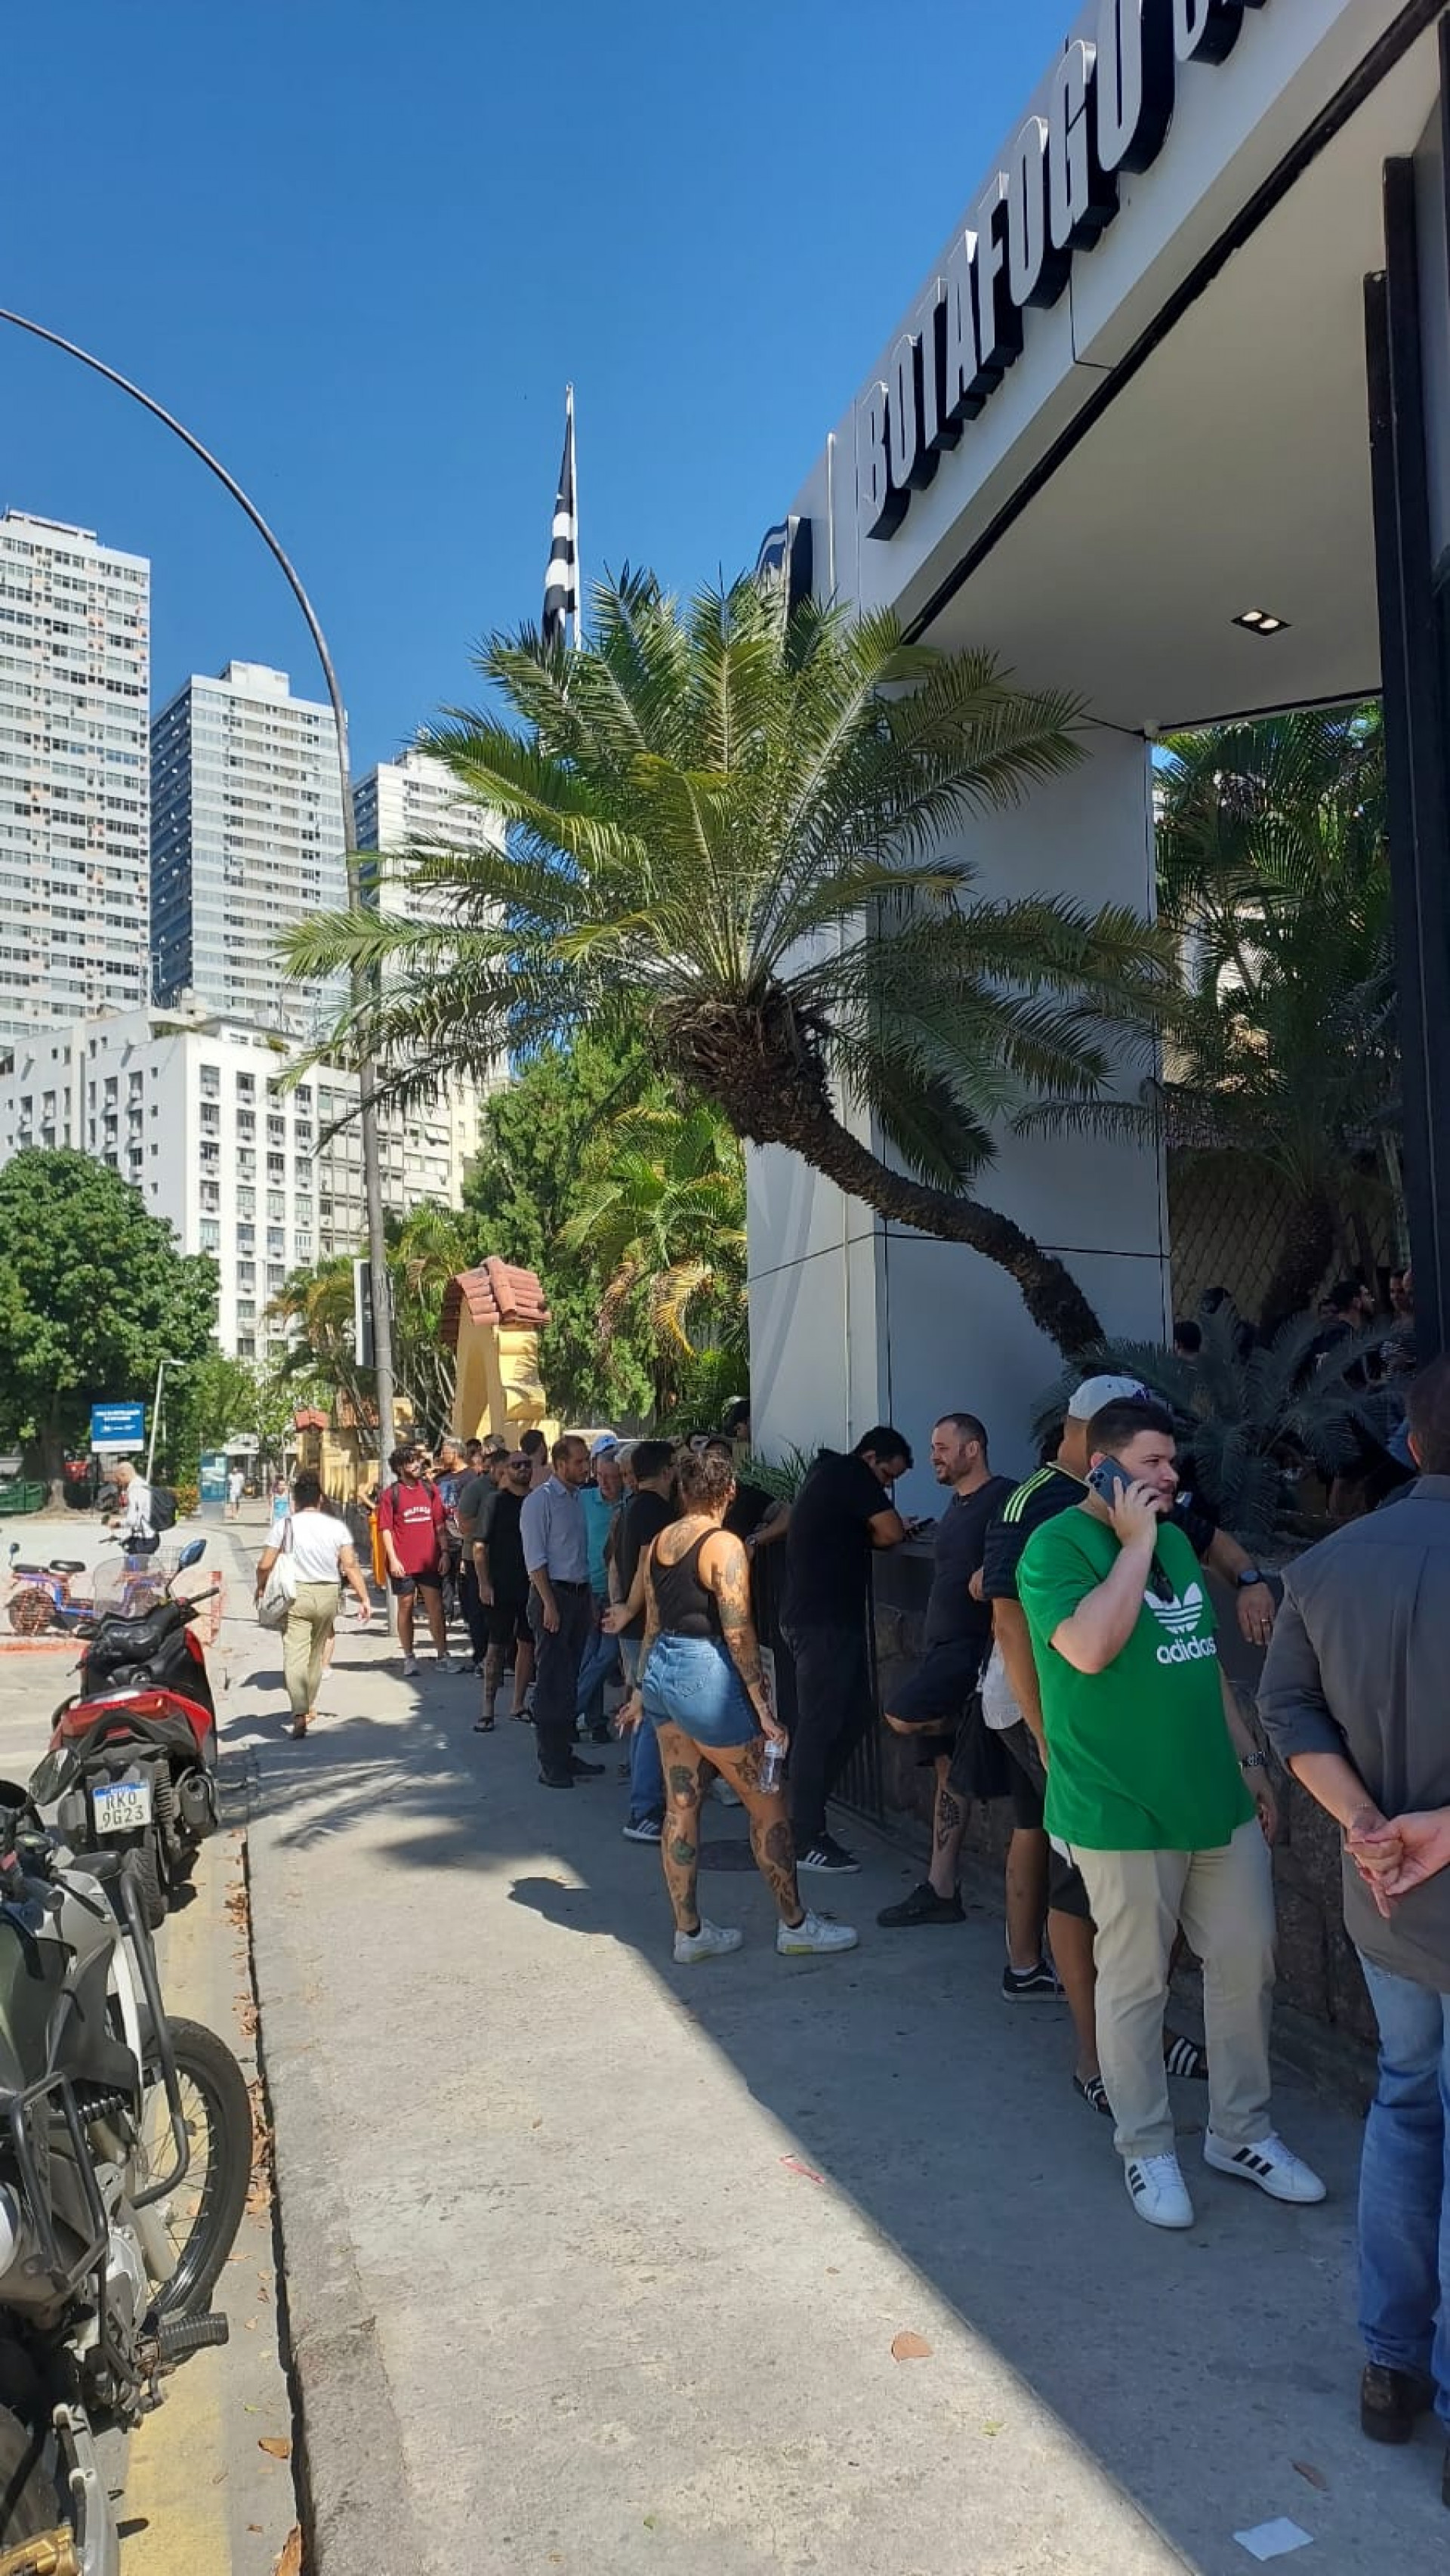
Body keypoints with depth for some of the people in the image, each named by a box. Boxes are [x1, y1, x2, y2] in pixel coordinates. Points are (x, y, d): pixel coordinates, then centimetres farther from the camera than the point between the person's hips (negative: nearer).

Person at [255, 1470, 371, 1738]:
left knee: (295, 1656, -7)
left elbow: (264, 1565, -5)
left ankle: (300, 1714, -23)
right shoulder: (336, 1526, 0)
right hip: (327, 1595, 3)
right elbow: (350, 1566, -5)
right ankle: (310, 1706, 33)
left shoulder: (286, 1526, -4)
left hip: (296, 1595, -3)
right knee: (317, 1654, 20)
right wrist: (364, 1598, -1)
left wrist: (261, 1588, 14)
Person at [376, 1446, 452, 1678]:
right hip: (403, 1563, -2)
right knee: (405, 1606, 6)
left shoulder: (430, 1490, 9)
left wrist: (444, 1553, 4)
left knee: (436, 1607, 0)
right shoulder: (390, 1494, -1)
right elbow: (385, 1529, -4)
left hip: (430, 1561, 2)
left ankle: (442, 1656, 5)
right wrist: (393, 1559, -11)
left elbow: (439, 1524, 11)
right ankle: (409, 1658, 15)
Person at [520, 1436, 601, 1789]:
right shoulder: (540, 1500, -9)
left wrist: (590, 1599, 10)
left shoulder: (581, 1498, 11)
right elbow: (535, 1558, -13)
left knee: (570, 1679, 13)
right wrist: (549, 1604, -17)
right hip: (553, 1593, -7)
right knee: (551, 1681, -4)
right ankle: (551, 1765, 2)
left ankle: (565, 1756, 21)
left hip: (580, 1595, 7)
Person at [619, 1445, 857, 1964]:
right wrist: (764, 1708, -14)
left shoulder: (658, 1543, 8)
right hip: (706, 1675, -8)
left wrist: (641, 1690, 22)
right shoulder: (724, 1545, -14)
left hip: (661, 1671, 8)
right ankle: (795, 1926, 15)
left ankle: (689, 1932, 20)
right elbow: (738, 1633, -18)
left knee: (681, 1806, 13)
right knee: (767, 1804, 5)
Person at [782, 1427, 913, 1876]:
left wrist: (861, 1535, 1)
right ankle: (805, 1839, 2)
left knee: (857, 1713, 13)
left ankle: (808, 1809, 20)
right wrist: (868, 1536, 4)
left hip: (831, 1619, 10)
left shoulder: (829, 1473, 19)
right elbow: (891, 1533, -16)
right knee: (819, 1725, -5)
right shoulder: (853, 1475, -12)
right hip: (824, 1623, -10)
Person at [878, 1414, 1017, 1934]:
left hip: (974, 1647, -9)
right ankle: (941, 1891, 16)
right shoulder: (956, 1507, 18)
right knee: (948, 1769, 10)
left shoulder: (1003, 1498, -11)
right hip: (944, 1647, 9)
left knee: (901, 1715, -21)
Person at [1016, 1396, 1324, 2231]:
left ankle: (1242, 2133, 32)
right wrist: (1136, 1544, -21)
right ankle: (1148, 2150, 26)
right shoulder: (1057, 1545, -12)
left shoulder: (1175, 1539, 12)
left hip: (1219, 1800, 7)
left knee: (1248, 1965, 13)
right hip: (1124, 1812, -7)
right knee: (1136, 1983, 7)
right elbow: (1090, 1648, -29)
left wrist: (1251, 1758, 18)